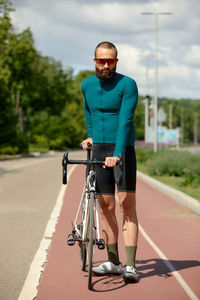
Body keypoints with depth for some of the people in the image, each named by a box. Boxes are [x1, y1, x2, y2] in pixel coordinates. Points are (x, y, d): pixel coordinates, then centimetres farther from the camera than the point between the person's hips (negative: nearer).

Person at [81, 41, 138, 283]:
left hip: (123, 149, -4)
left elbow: (125, 120, -20)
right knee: (106, 207, 4)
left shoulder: (127, 85, -10)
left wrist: (117, 154, -30)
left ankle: (130, 265, -9)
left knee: (127, 204, -8)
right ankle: (113, 262, 13)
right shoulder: (87, 85, 6)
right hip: (99, 150, 4)